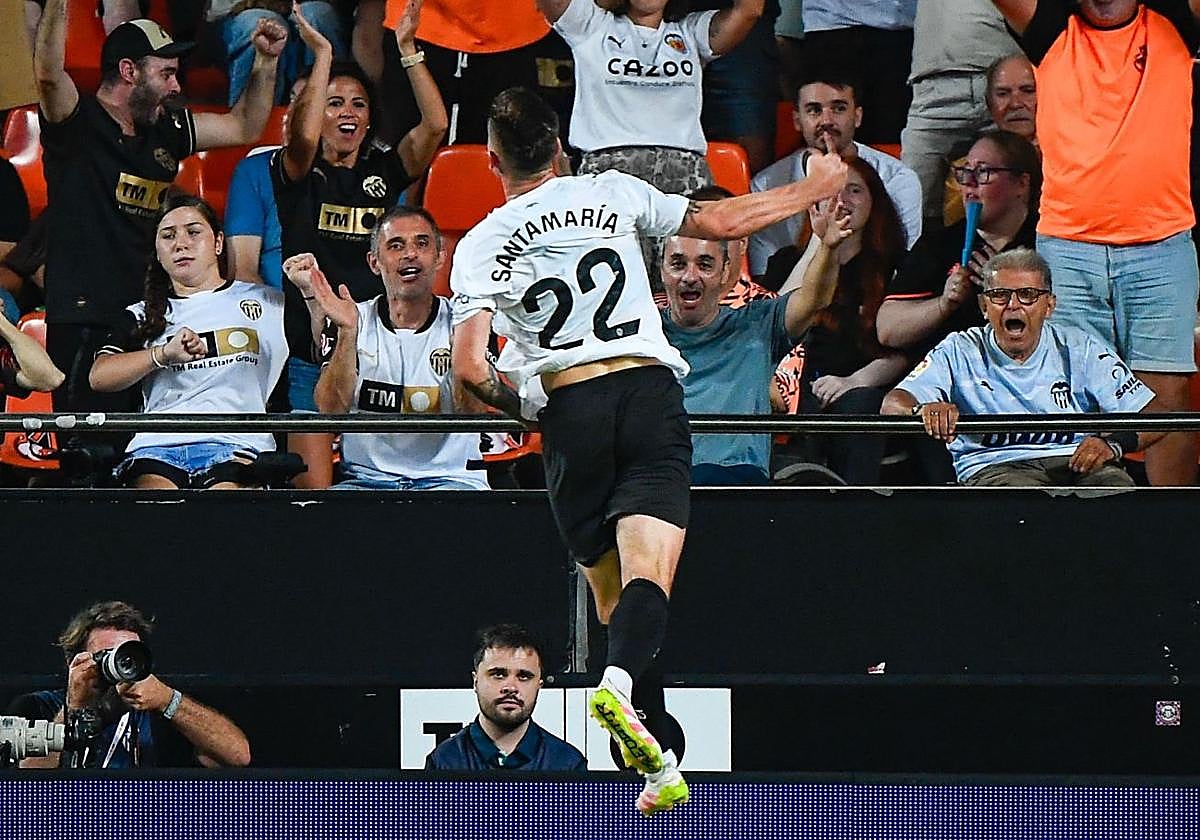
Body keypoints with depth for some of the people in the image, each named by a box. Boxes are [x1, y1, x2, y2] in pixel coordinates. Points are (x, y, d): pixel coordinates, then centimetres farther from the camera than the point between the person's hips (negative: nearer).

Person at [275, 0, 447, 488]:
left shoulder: (385, 171, 11)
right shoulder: (299, 175, 4)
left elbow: (436, 125, -3)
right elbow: (303, 137, -19)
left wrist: (407, 49, -9)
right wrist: (322, 57, -17)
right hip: (310, 351, -2)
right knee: (313, 490, -9)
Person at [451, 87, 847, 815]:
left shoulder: (481, 247, 6)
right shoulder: (611, 194, 8)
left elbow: (472, 369, -3)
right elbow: (720, 222, 15)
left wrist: (518, 404, 18)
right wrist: (811, 190, 30)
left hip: (567, 412, 1)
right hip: (649, 393, -1)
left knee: (611, 596, 11)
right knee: (649, 573, -14)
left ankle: (658, 766, 9)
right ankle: (621, 681, -45)